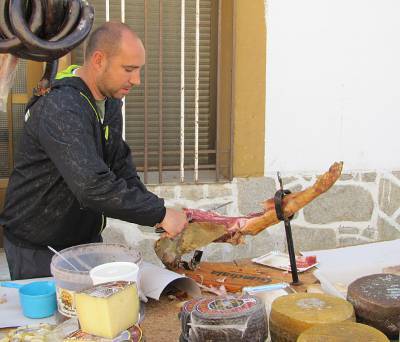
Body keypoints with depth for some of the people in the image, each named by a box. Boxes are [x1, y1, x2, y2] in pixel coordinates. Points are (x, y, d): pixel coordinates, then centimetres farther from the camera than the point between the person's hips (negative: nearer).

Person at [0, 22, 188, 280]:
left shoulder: (111, 99, 2)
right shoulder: (60, 110, -28)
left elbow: (121, 164, 4)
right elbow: (93, 188, -37)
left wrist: (154, 213, -9)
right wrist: (160, 213, -30)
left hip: (87, 237, 8)